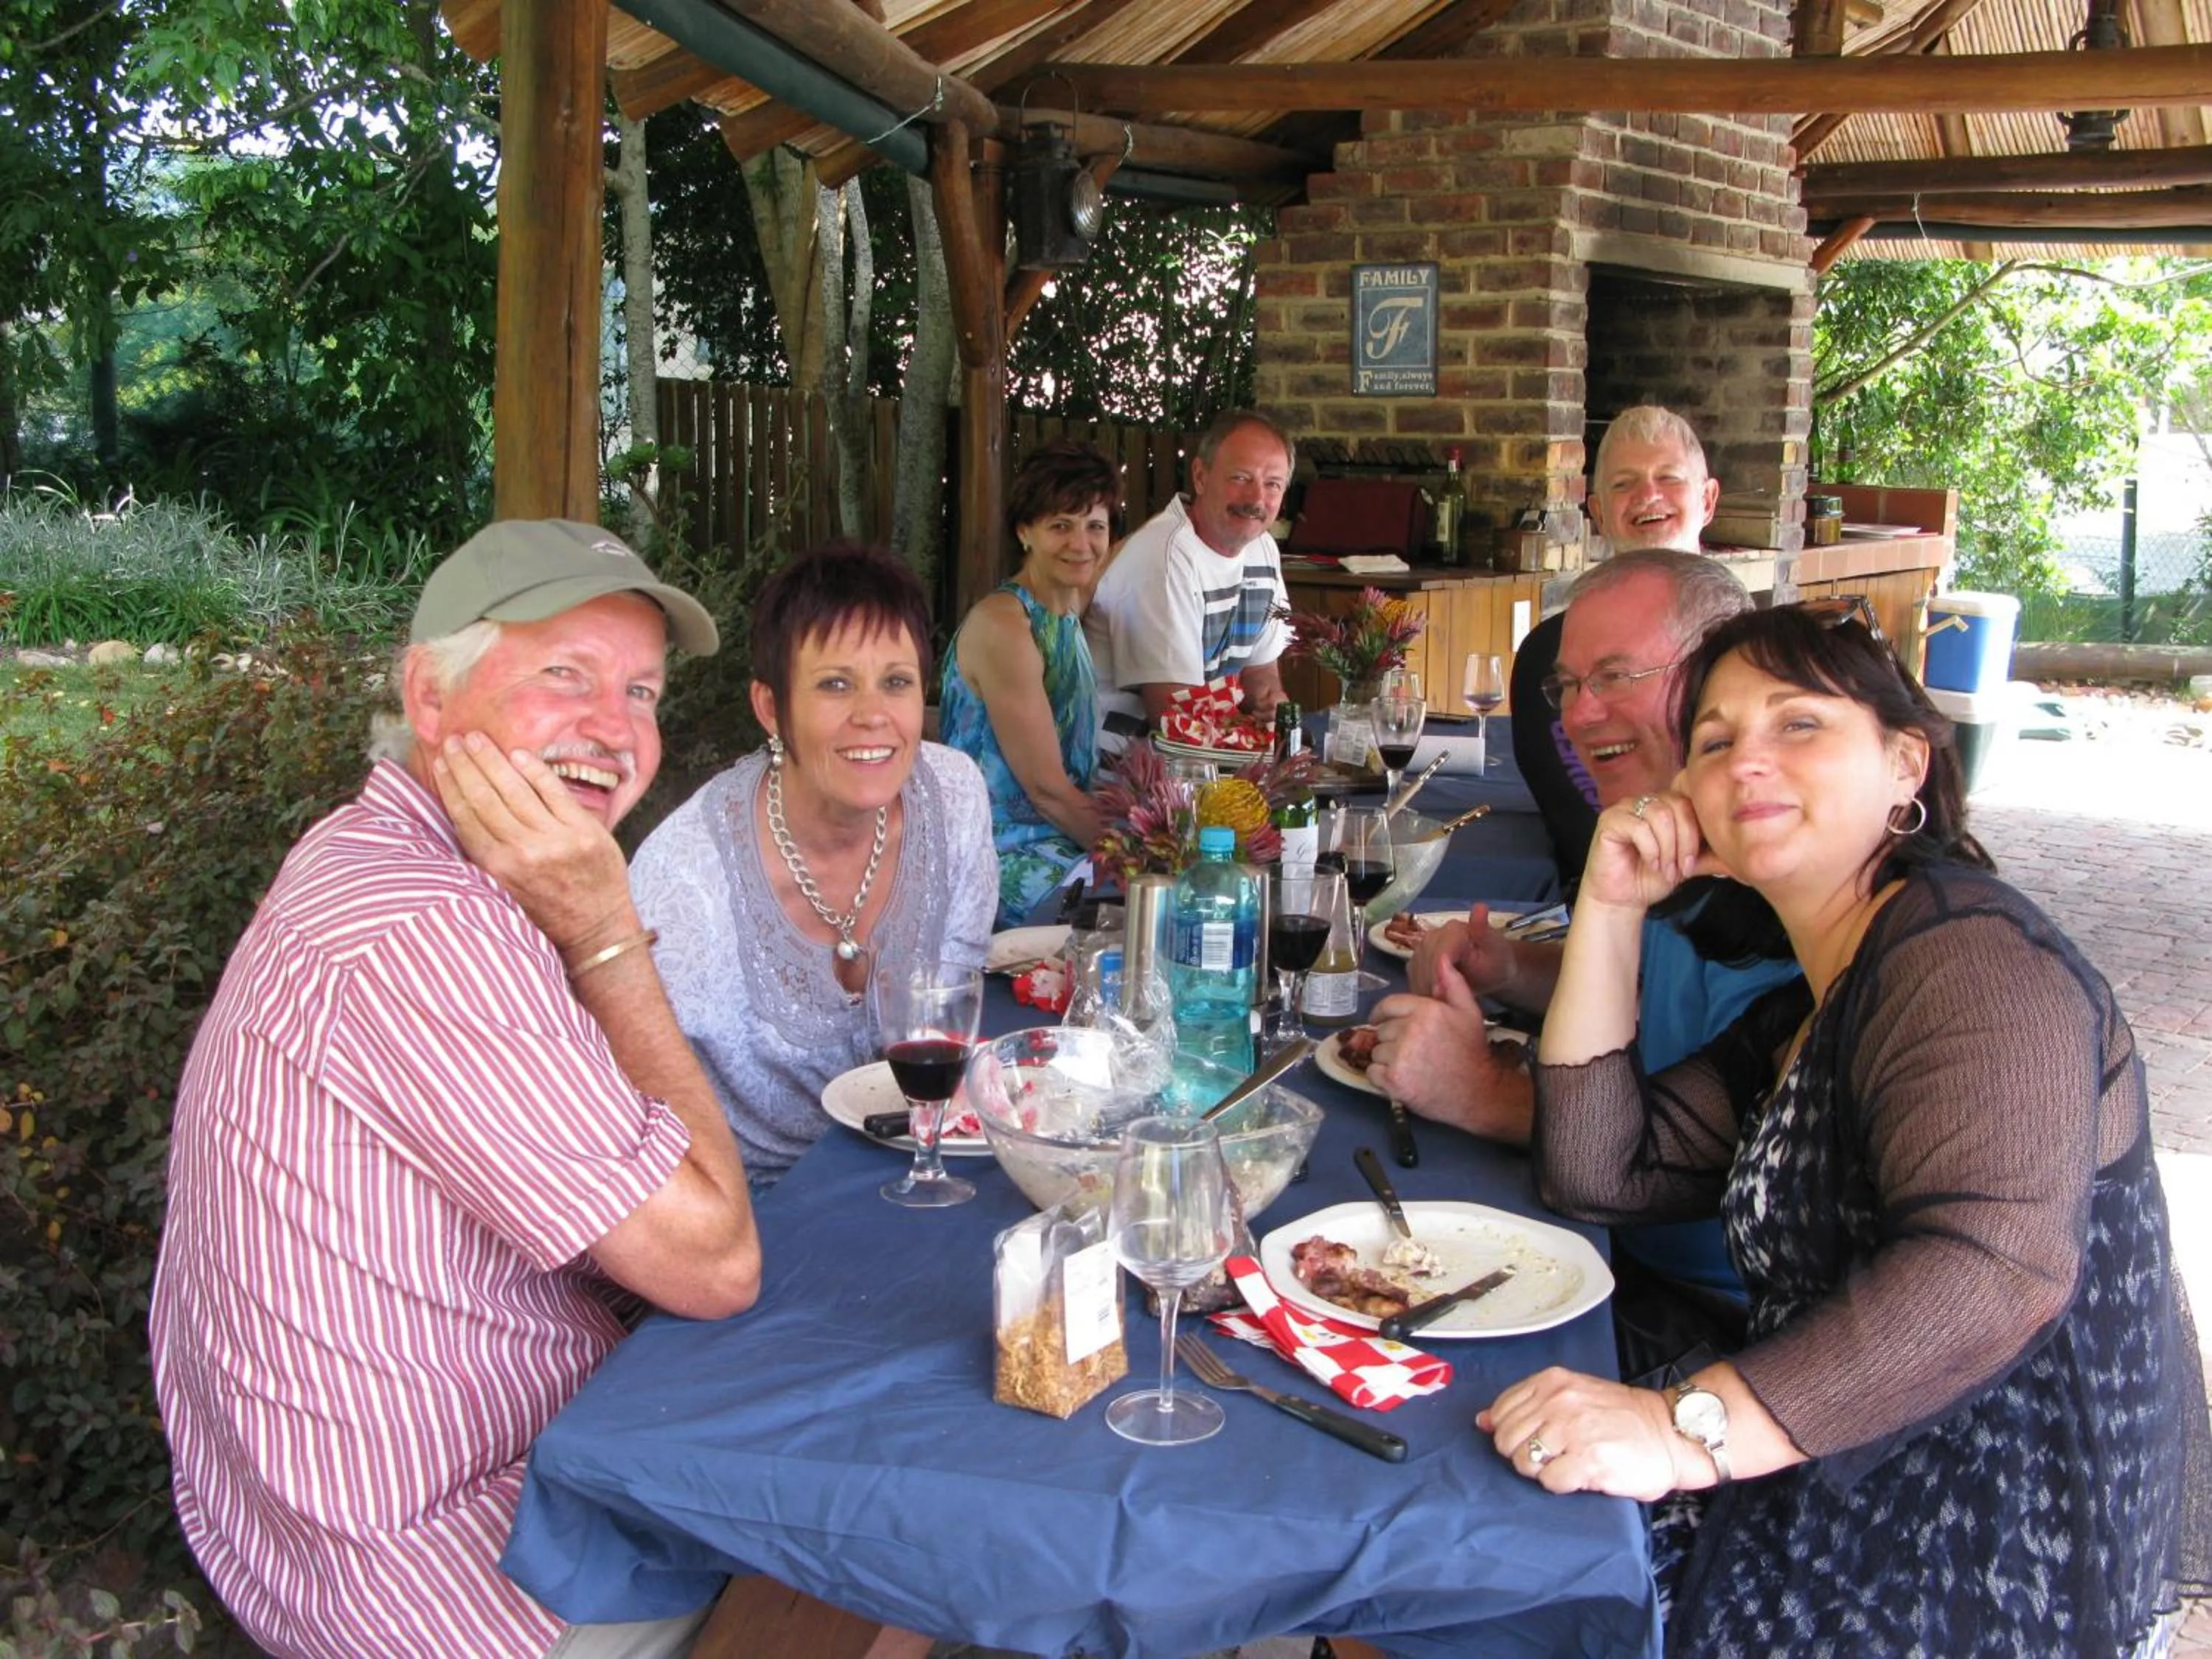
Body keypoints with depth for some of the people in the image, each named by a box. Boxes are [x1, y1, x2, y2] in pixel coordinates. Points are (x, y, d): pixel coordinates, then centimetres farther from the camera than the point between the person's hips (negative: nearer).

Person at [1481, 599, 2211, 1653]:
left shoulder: (1969, 956, -18)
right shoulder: (1801, 1018, 13)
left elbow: (1994, 1270, -33)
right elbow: (1598, 1174, 7)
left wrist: (1686, 1430, -38)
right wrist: (1609, 908, 2)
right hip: (1848, 1498, 8)